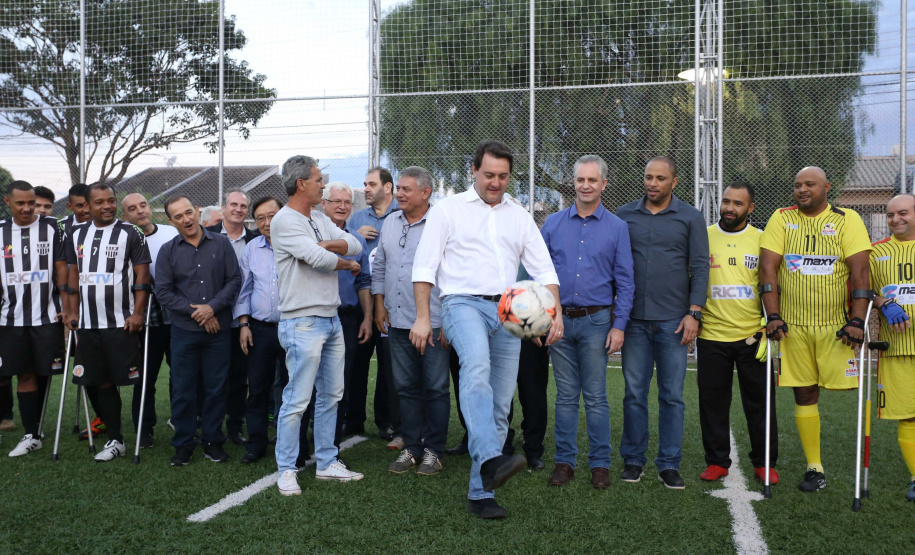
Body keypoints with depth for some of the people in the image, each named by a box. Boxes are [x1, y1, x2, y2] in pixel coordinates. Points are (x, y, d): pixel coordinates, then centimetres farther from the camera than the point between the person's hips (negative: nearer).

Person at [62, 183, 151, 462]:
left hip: (122, 323, -5)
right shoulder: (76, 234, 12)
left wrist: (138, 313, -12)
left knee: (133, 381, -4)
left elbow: (142, 276, -5)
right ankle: (115, 441, 18)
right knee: (102, 382, 9)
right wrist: (73, 311, 12)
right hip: (88, 323, 5)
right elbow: (74, 274, 17)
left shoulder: (130, 233, -3)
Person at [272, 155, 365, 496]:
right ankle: (286, 470, 5)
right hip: (303, 323, -9)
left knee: (331, 395, 13)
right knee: (297, 399, -6)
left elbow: (355, 245, 7)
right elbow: (318, 259, -19)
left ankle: (327, 463, 23)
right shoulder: (285, 221, -10)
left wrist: (326, 245, -11)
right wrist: (348, 264, 0)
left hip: (331, 319, 9)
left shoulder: (320, 220, 16)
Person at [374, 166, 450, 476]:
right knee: (406, 388, 12)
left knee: (436, 388, 3)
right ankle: (411, 448, 22)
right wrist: (379, 304, 11)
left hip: (433, 323, -6)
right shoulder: (390, 224, 12)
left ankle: (433, 451, 14)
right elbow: (379, 267, 20)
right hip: (397, 322, 6)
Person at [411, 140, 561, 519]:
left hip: (507, 310, 5)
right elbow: (424, 266, 2)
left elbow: (544, 269, 15)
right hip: (464, 303, -4)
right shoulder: (449, 209, 7)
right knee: (477, 367, -36)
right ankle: (491, 460, -49)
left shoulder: (520, 217, 18)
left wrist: (555, 312, 0)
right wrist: (422, 317, -7)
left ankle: (480, 492, 11)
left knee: (500, 407, 2)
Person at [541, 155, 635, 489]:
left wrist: (619, 326, -5)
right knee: (565, 396, 8)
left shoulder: (617, 227, 3)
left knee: (596, 397, 2)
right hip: (560, 320, 2)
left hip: (596, 322, -2)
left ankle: (600, 463, 13)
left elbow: (625, 281, 2)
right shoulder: (553, 224, 7)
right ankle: (564, 461, 16)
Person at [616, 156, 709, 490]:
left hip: (673, 320, -1)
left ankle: (669, 464, 12)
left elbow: (700, 267, 2)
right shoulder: (624, 215, 9)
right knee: (635, 393, 5)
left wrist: (694, 313, -6)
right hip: (634, 319, 1)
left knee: (672, 395, 4)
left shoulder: (690, 218, 6)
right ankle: (633, 460, 16)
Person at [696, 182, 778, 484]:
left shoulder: (762, 239, 5)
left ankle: (764, 462, 19)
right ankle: (717, 461, 18)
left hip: (752, 335, 0)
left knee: (760, 401, 5)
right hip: (711, 335, 0)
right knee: (713, 401, 6)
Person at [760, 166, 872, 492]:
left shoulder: (847, 220, 1)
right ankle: (814, 468, 14)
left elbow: (859, 271, -6)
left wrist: (857, 321, -14)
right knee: (804, 395, 5)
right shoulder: (781, 219, 5)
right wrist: (772, 315, -9)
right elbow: (768, 267, -1)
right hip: (793, 326, 2)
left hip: (837, 326, -2)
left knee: (850, 391, -6)